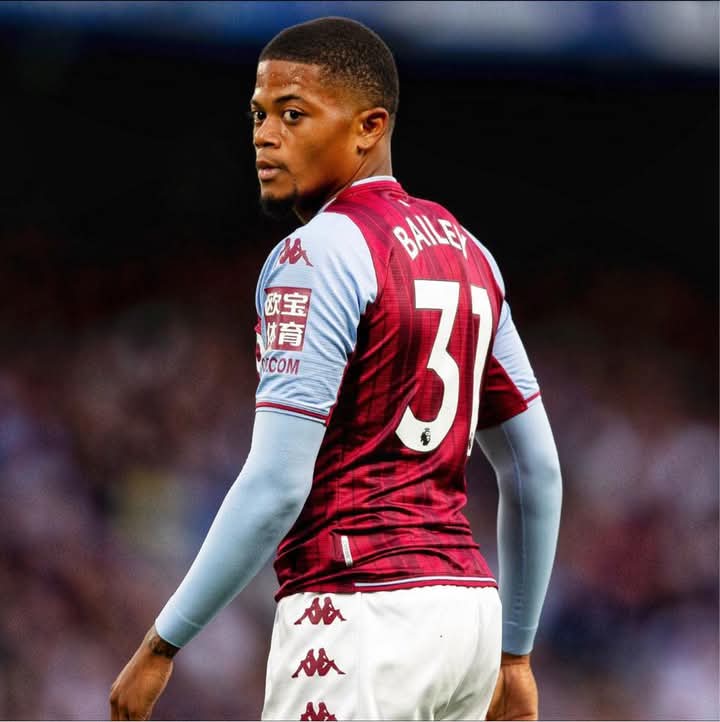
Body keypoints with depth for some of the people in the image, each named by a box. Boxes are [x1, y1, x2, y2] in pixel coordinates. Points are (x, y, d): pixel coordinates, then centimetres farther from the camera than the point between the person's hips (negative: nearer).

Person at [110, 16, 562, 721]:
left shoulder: (318, 254, -10)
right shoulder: (466, 253, 16)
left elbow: (276, 485, -16)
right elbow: (536, 473, 19)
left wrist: (161, 645, -11)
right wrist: (515, 651, 25)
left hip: (359, 614, -9)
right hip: (466, 604, 9)